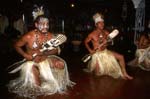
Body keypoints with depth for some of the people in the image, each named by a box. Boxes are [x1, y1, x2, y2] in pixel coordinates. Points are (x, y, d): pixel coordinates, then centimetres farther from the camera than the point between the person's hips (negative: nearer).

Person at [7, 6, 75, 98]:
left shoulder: (51, 36, -12)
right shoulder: (29, 36, -21)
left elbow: (56, 49, -6)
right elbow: (17, 46, -7)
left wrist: (44, 53, -24)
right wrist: (26, 55, -21)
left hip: (45, 58, 3)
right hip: (31, 60, -2)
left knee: (61, 64, -15)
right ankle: (39, 89, 5)